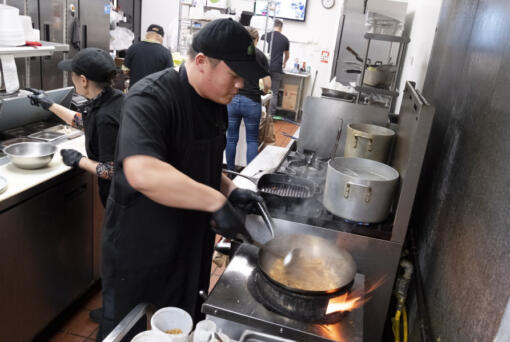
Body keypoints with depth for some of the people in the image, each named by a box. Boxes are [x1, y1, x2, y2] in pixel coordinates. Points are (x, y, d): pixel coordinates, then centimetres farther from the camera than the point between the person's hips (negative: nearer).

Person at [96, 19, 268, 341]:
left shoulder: (215, 103, 1)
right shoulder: (151, 98, -25)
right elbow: (142, 173, -42)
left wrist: (230, 190, -2)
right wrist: (216, 201, -38)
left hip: (189, 239, 7)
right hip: (139, 244, -7)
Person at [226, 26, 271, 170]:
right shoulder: (260, 55, 0)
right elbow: (267, 84, -3)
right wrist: (263, 92, 19)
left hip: (232, 100, 2)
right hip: (252, 102, -2)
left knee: (231, 138, 13)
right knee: (252, 139, 10)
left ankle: (230, 171, 22)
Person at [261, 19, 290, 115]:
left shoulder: (265, 36, 5)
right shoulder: (285, 39, 7)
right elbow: (287, 56, 23)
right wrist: (283, 63, 44)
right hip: (276, 69, 0)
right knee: (274, 93, 3)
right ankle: (271, 114, 2)